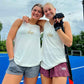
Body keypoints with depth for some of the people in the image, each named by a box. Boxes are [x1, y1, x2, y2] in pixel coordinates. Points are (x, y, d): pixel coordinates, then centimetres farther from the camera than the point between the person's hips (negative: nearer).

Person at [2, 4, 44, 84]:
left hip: (34, 65, 3)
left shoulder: (39, 27, 13)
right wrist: (12, 59, -6)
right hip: (17, 63, -2)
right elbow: (9, 39, 2)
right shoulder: (20, 22, 7)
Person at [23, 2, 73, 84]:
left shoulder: (65, 24, 2)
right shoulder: (44, 24, 8)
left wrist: (58, 28, -9)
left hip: (59, 63, -3)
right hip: (45, 63, 3)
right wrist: (26, 18, 3)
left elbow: (69, 43, -8)